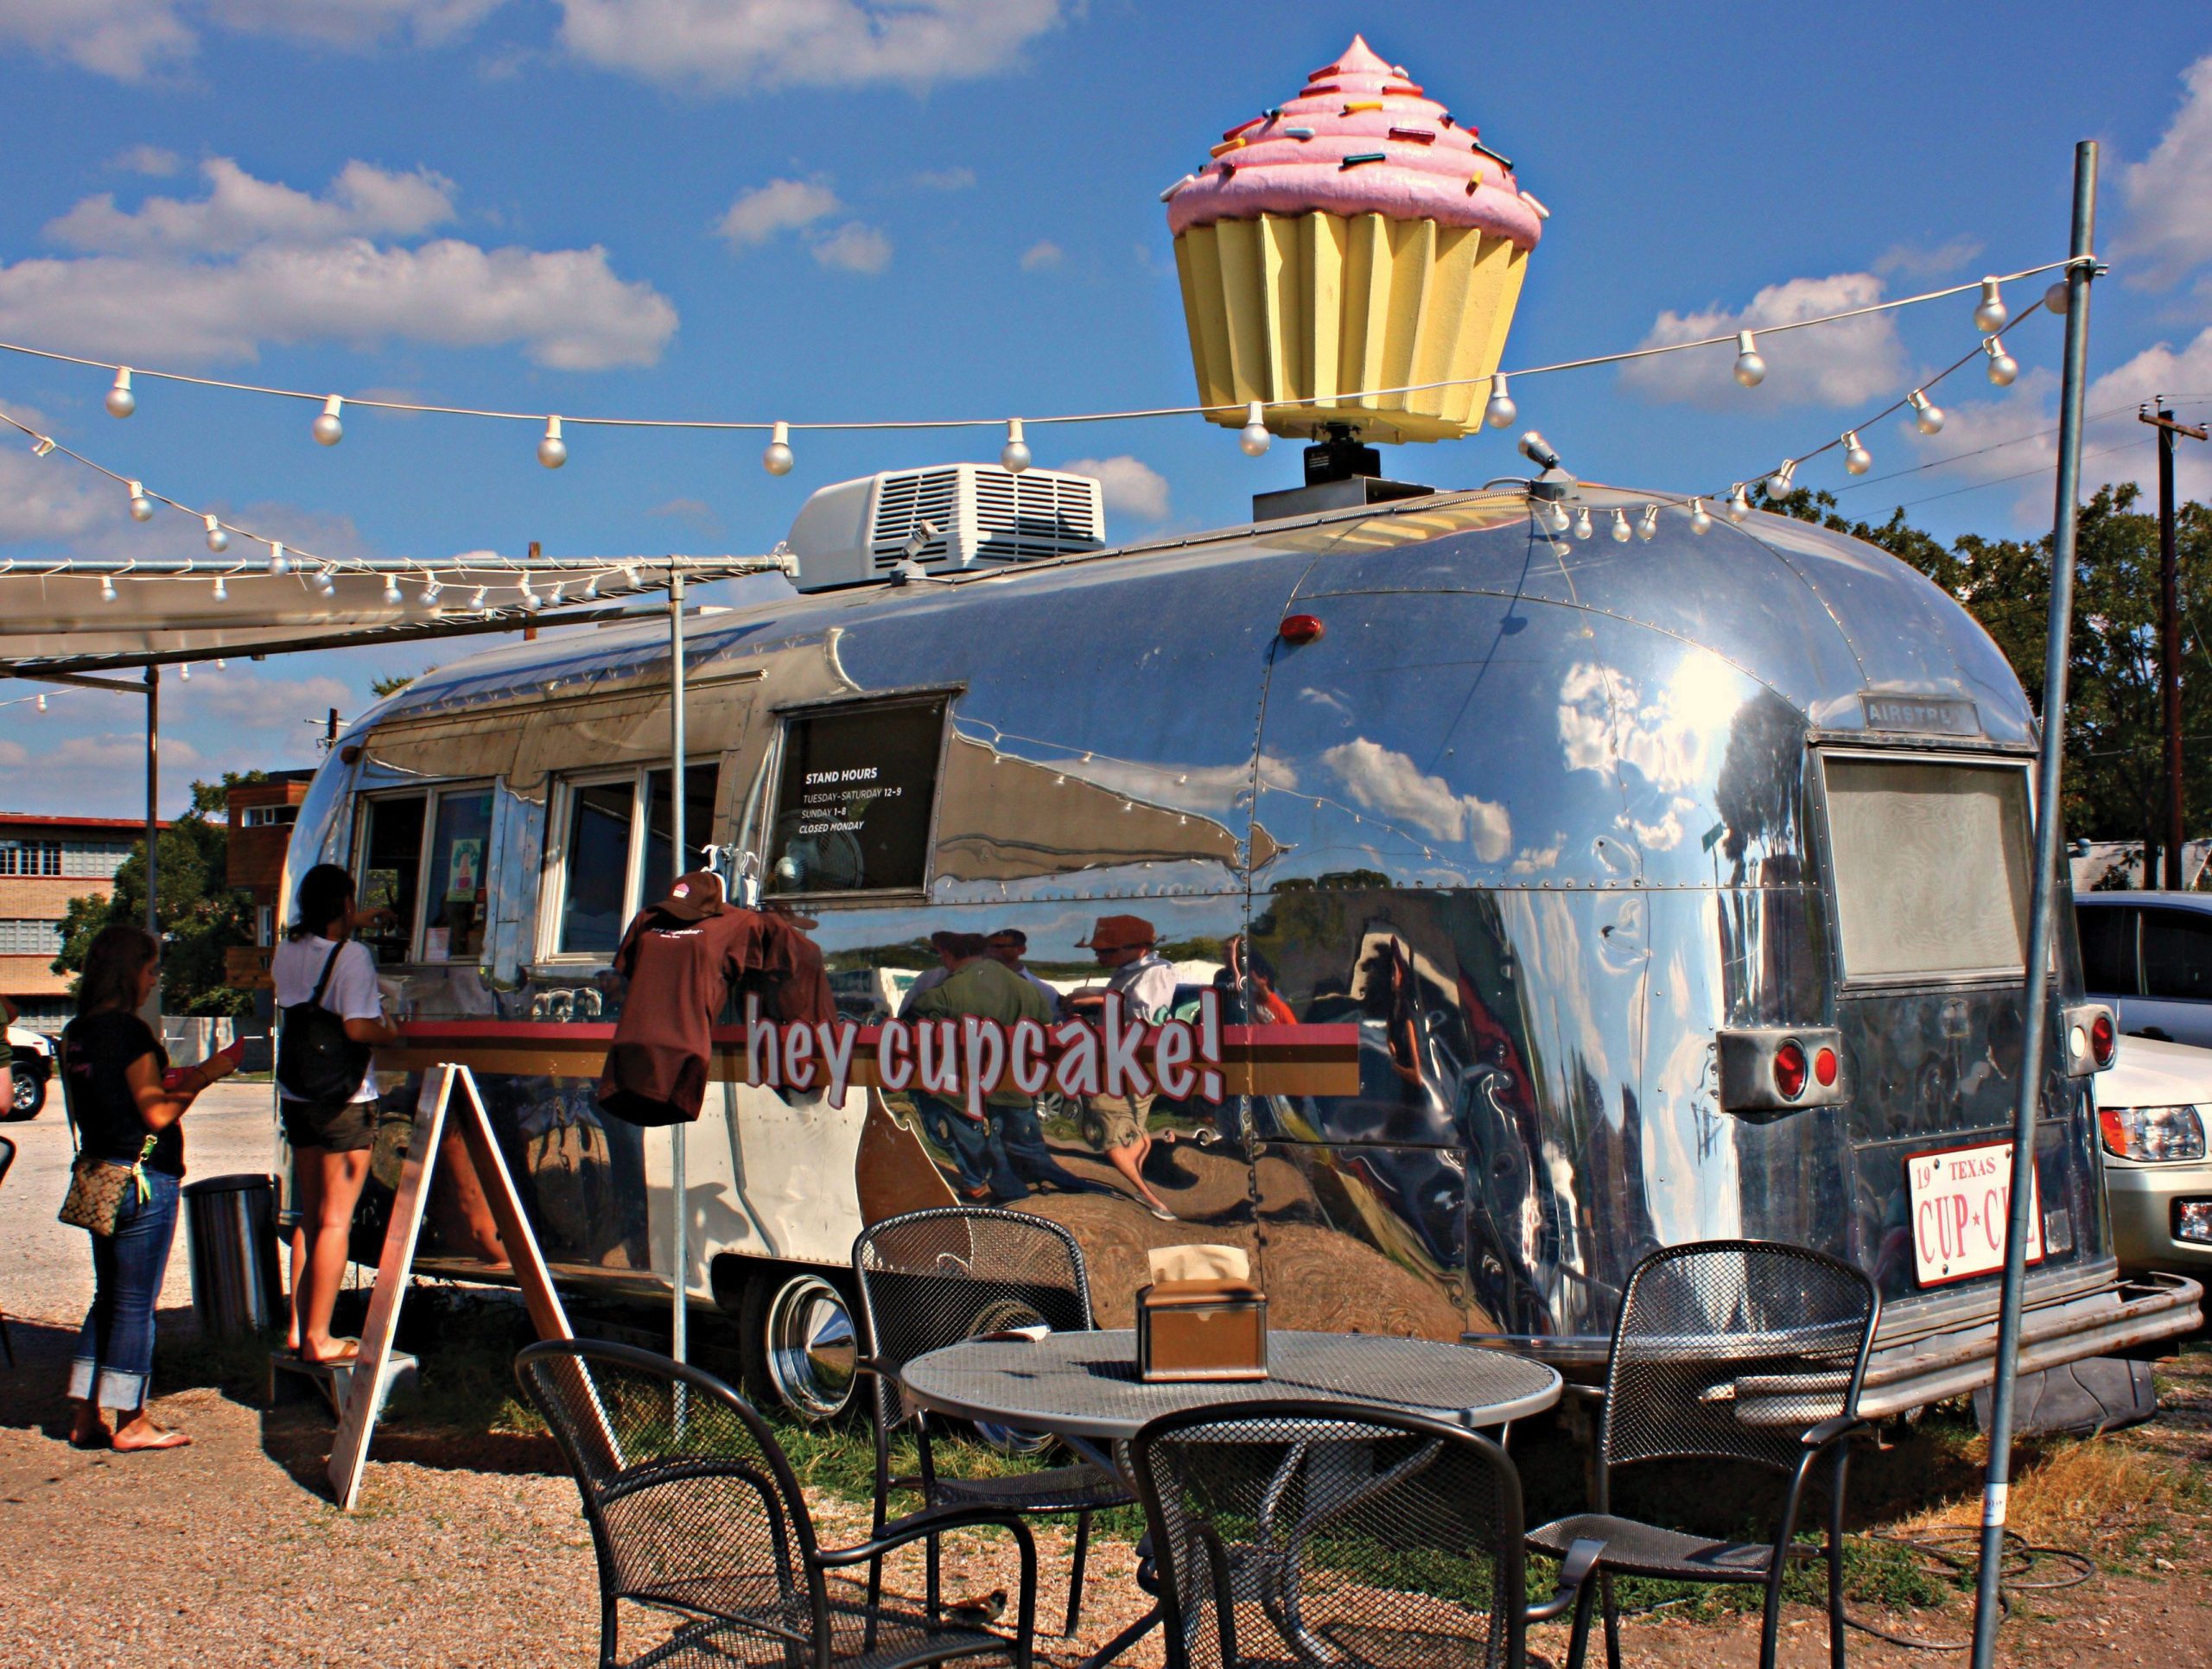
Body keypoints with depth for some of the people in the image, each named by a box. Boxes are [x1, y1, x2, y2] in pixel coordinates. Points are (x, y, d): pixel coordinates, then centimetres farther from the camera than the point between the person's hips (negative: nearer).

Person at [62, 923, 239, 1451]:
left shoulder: (76, 1033, 10)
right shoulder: (129, 1031, -16)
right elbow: (158, 1114, -18)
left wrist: (181, 1080, 20)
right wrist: (206, 1074, -9)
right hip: (143, 1179, -8)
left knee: (108, 1296, 17)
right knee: (136, 1302, 1)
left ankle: (86, 1417, 19)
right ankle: (131, 1421, 9)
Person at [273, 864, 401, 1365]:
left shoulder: (287, 952, 7)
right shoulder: (353, 955, -14)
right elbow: (357, 1028, -24)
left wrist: (355, 924, 39)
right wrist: (392, 1033, -4)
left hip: (295, 1096, 7)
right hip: (344, 1100, -7)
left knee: (310, 1215, 17)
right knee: (336, 1219, -2)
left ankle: (298, 1328, 20)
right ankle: (319, 1338, -1)